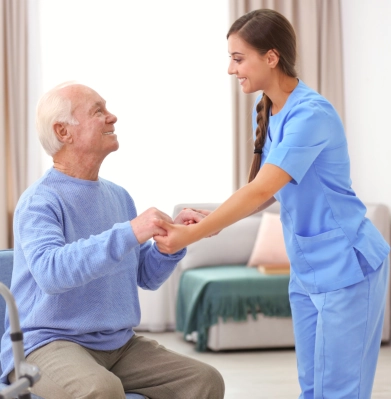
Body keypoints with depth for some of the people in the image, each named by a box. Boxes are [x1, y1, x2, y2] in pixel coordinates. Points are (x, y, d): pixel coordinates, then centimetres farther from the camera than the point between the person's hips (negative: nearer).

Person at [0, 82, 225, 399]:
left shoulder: (119, 197, 11)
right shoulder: (40, 201, -12)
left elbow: (147, 276, 15)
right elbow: (50, 271, -31)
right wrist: (128, 233, -36)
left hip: (119, 345, 7)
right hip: (48, 344, -7)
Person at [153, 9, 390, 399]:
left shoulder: (311, 114, -21)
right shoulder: (266, 112, 6)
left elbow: (260, 191, -25)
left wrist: (190, 235, -24)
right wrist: (207, 221, -2)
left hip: (346, 268, -8)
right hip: (306, 270, 8)